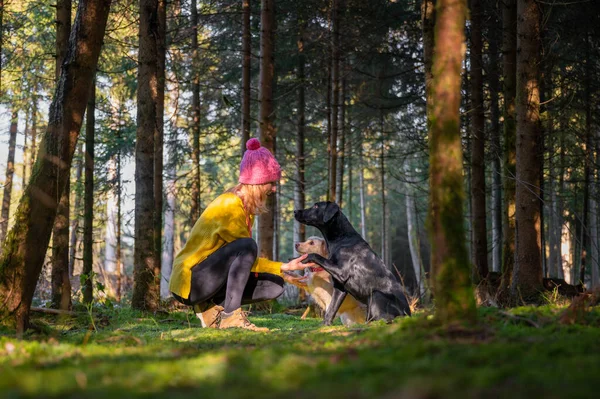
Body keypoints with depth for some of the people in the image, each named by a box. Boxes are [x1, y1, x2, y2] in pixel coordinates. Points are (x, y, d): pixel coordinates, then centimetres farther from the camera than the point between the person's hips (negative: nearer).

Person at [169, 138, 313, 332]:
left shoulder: (247, 207, 9)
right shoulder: (230, 206, -19)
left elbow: (248, 260, 5)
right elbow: (247, 255, -19)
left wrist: (285, 267, -5)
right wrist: (284, 268, -15)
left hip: (214, 279, 9)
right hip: (190, 281, -9)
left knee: (275, 285, 1)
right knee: (246, 246, -30)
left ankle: (214, 308, 0)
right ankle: (231, 316, -28)